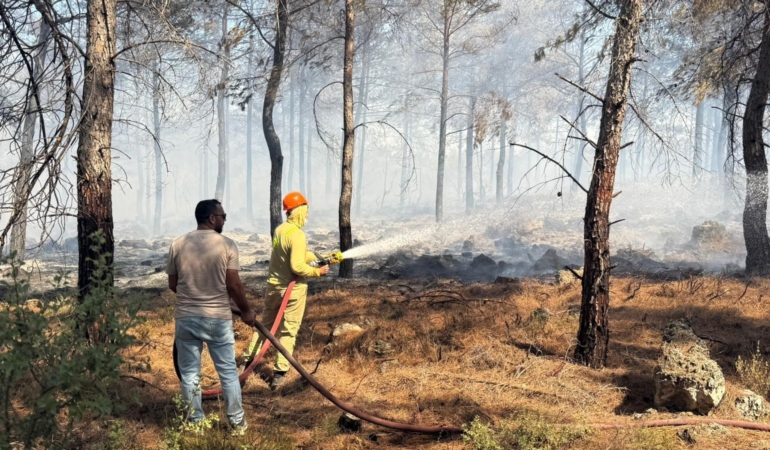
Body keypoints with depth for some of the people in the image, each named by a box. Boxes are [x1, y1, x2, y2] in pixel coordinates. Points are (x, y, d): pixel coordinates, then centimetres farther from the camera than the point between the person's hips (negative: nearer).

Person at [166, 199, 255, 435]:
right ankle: (237, 422, 18)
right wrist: (246, 311, 6)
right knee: (228, 371, 11)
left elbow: (172, 284, 8)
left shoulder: (178, 245, 1)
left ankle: (195, 423, 19)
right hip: (218, 318, -2)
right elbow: (234, 285, -9)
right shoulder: (227, 245, -8)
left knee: (189, 374, 12)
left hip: (185, 318, 2)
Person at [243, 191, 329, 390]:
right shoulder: (297, 235, -21)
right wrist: (317, 271, -12)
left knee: (265, 324, 21)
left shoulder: (279, 230, 4)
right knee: (288, 331, 4)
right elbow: (297, 266, -26)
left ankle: (248, 361, 26)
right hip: (293, 288, -7)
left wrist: (320, 257, 15)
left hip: (273, 285, 7)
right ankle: (279, 373, 5)